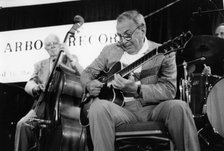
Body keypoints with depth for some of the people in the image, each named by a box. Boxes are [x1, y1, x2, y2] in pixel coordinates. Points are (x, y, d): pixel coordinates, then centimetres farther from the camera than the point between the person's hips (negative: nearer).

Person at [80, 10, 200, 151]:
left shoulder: (163, 53, 2)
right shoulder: (110, 50, 13)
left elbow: (169, 89, -8)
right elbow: (87, 72, 20)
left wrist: (136, 89, -22)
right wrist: (89, 84, -5)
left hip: (151, 109, -1)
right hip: (121, 109, 1)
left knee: (179, 106, -30)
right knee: (98, 107, -30)